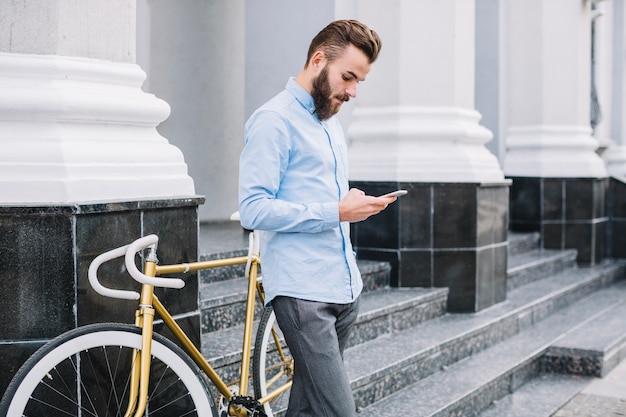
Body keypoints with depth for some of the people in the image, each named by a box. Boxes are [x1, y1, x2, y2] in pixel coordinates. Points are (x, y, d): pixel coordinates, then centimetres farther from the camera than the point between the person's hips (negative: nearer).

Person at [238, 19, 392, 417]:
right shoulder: (274, 120, -10)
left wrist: (357, 205, 10)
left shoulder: (331, 122, 19)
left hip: (344, 288, 9)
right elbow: (254, 209, -17)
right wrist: (336, 212, -19)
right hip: (303, 292, -8)